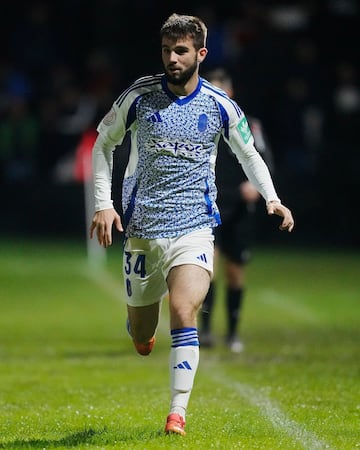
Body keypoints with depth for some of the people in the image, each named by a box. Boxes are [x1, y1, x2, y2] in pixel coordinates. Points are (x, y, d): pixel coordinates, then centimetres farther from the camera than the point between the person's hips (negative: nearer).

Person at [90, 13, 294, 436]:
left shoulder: (220, 106, -1)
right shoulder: (139, 96, -3)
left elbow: (249, 154, 15)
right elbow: (103, 143, 9)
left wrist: (271, 198, -1)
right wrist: (104, 203, -1)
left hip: (193, 228, -1)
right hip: (141, 227, 1)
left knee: (183, 313, -23)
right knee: (141, 340, 9)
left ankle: (177, 412, -19)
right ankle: (142, 330, 48)